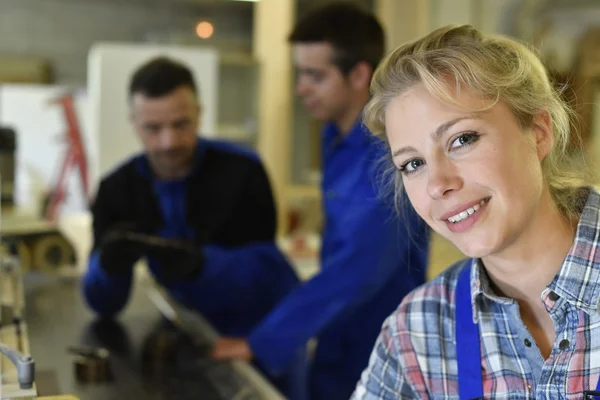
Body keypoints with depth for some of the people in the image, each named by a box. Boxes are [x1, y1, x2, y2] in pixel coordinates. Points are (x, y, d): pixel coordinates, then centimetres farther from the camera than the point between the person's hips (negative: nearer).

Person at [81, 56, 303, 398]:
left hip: (268, 330, -2)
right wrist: (110, 264, -38)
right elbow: (104, 305, -15)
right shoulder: (117, 189, -13)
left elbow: (262, 267, -24)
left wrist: (201, 262, -44)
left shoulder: (242, 171, -22)